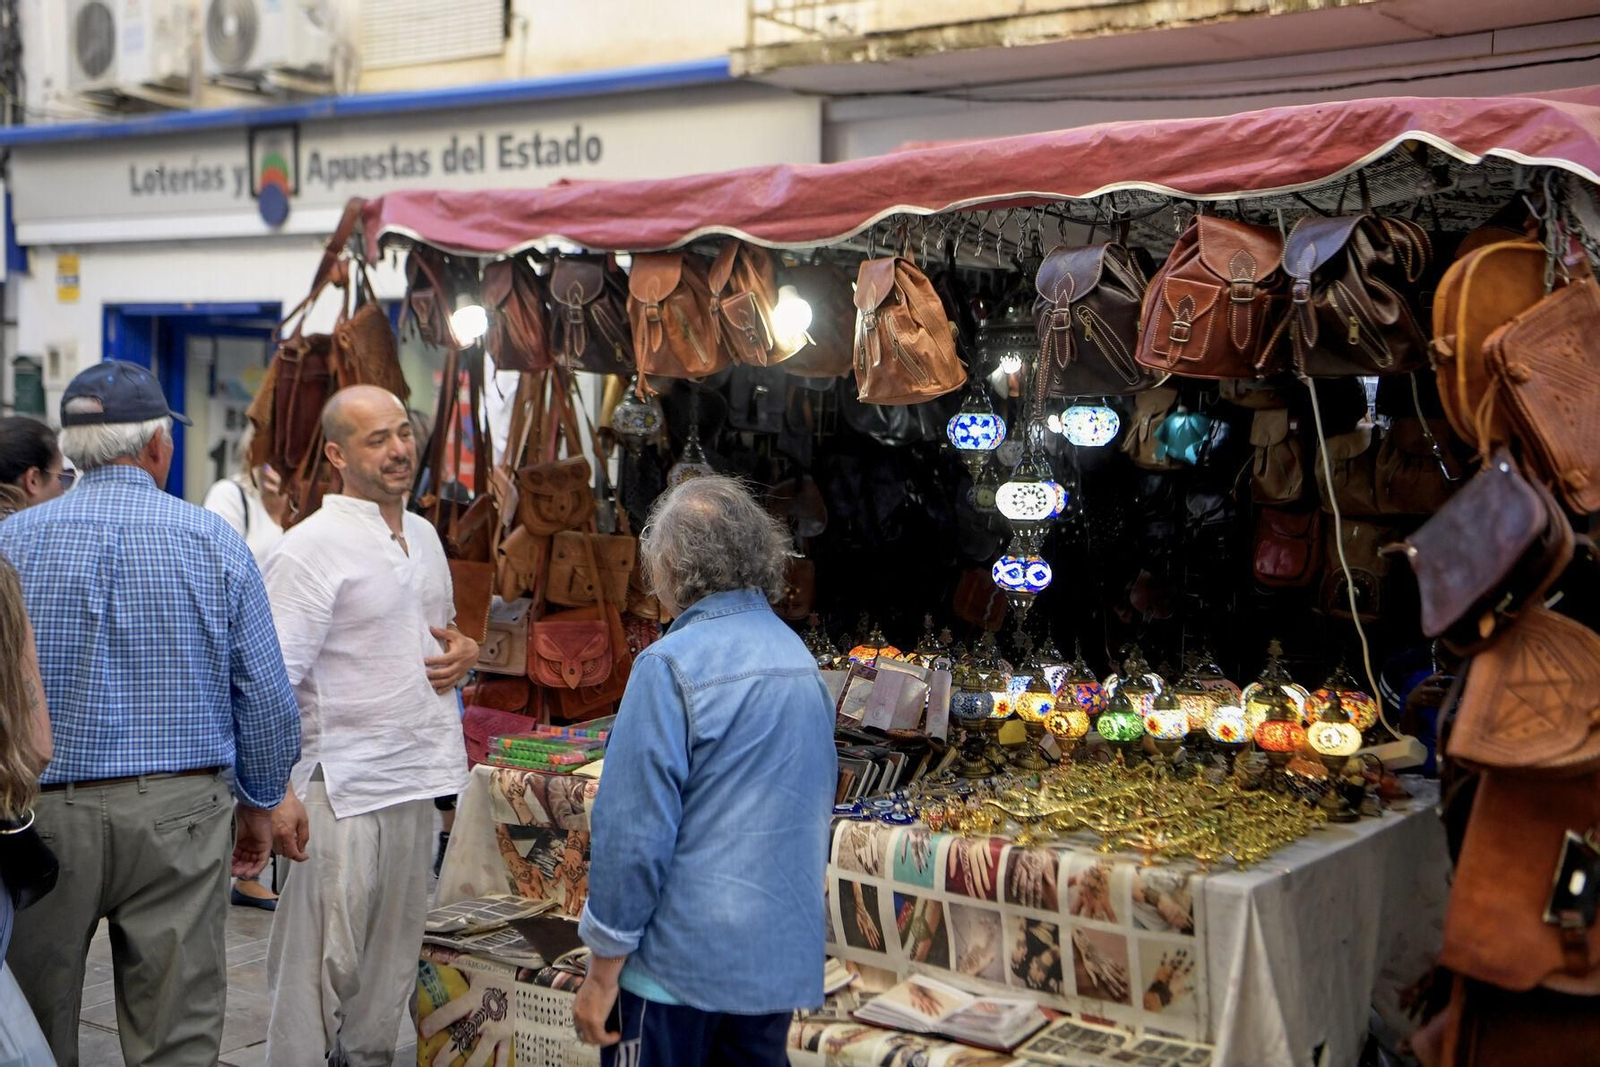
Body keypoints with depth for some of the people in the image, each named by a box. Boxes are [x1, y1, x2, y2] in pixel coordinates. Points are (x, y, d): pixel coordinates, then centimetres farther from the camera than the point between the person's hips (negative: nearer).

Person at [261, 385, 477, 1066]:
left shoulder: (424, 536, 13)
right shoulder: (310, 548, -12)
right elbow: (272, 682, -16)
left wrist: (464, 651, 4)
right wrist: (276, 793, -22)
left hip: (417, 775, 8)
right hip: (341, 784, -7)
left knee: (394, 950, 15)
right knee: (322, 955, -3)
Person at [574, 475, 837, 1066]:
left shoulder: (671, 666, -16)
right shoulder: (801, 661, 6)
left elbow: (635, 832, -18)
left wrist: (602, 973, -10)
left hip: (681, 963, -7)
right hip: (784, 957, 7)